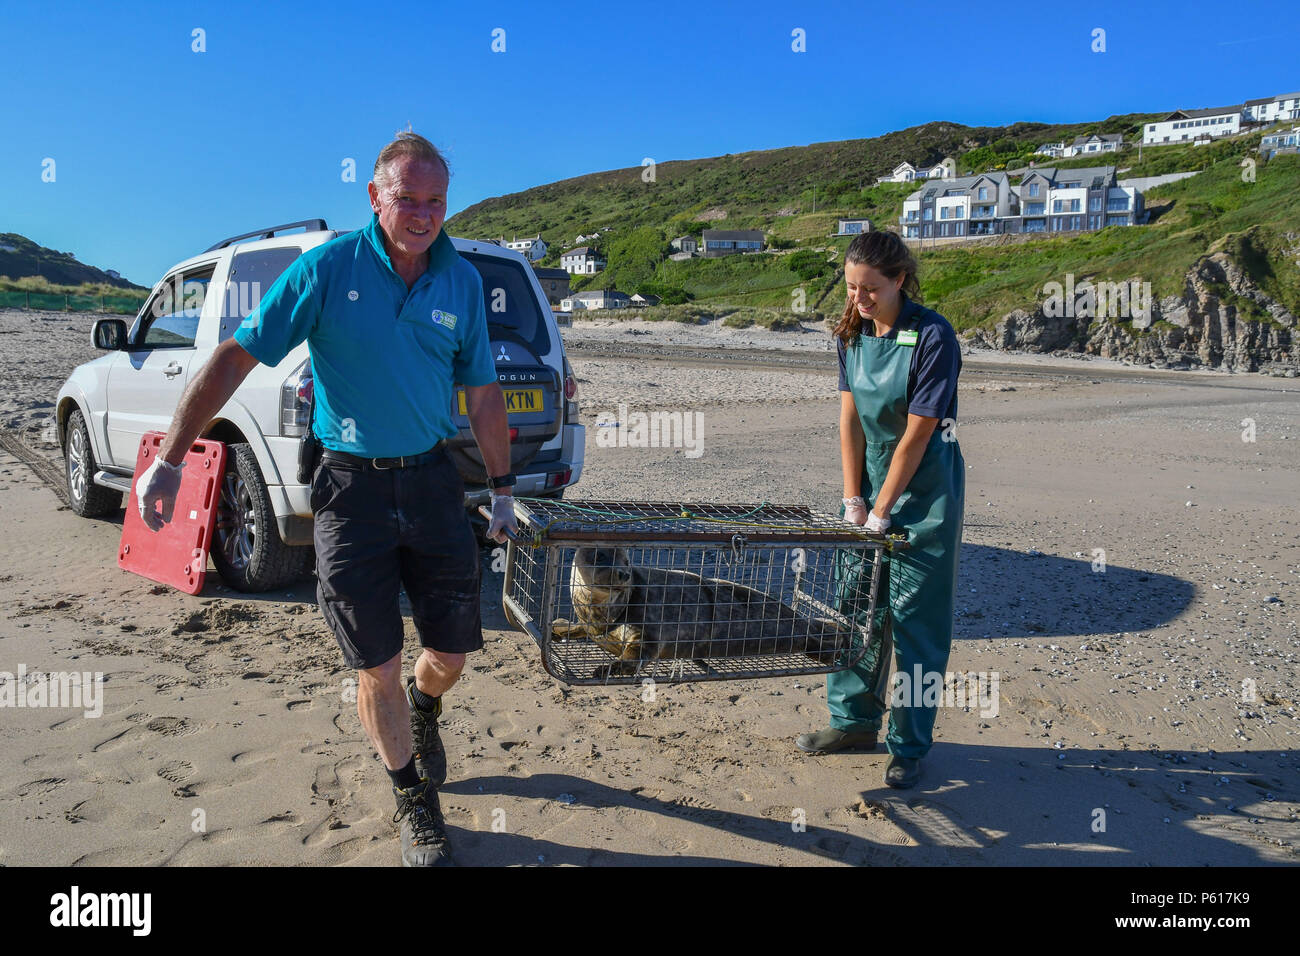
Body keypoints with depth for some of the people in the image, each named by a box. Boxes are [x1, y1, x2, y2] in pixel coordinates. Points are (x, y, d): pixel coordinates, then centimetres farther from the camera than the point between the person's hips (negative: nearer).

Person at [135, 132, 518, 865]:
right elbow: (235, 357, -9)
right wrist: (170, 460, -14)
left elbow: (483, 392, 9)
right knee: (377, 668, 4)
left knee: (453, 650, 9)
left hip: (430, 477, 3)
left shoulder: (463, 281, 1)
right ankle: (415, 801, 27)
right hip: (350, 484, -3)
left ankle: (424, 708, 47)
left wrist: (502, 489, 12)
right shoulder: (327, 269, -9)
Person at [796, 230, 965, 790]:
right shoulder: (853, 332, 1)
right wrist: (853, 502, -4)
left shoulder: (932, 336, -18)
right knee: (855, 604, 11)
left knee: (915, 619, 1)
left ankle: (909, 746, 14)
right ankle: (855, 720, 28)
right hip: (873, 484, 6)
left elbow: (916, 434, -18)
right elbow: (850, 420, 1)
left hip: (924, 492, -6)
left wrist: (881, 511, -15)